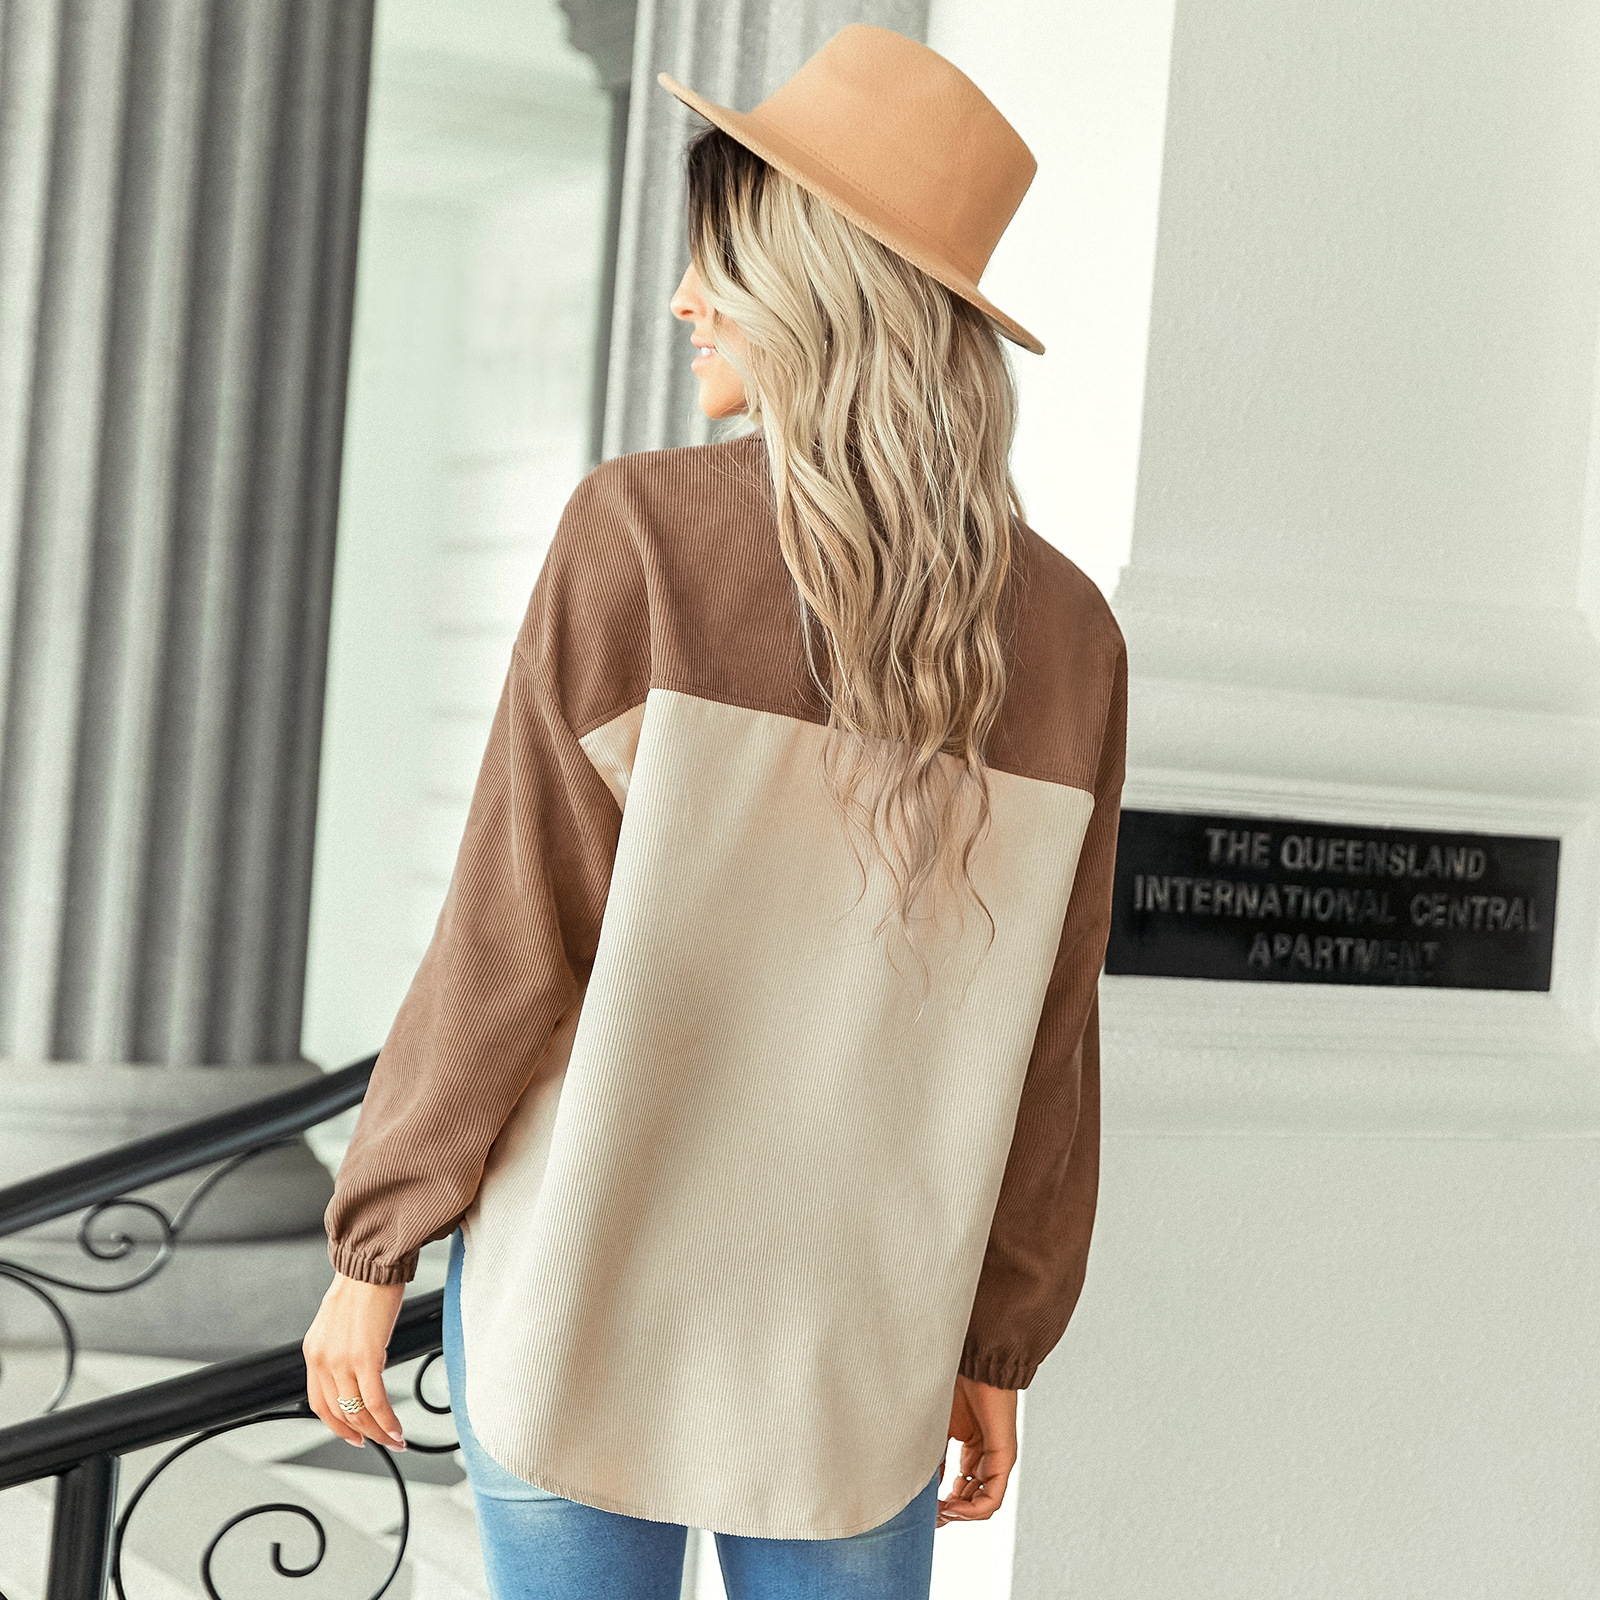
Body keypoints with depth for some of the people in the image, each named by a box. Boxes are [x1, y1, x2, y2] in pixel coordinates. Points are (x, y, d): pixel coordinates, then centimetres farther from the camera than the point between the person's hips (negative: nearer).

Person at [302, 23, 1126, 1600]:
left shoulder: (644, 531, -13)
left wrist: (370, 1246, -2)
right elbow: (1042, 1044, 2)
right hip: (853, 1343, 3)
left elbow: (511, 934, -13)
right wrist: (998, 1347, 12)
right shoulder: (1064, 629, -2)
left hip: (586, 1276, -2)